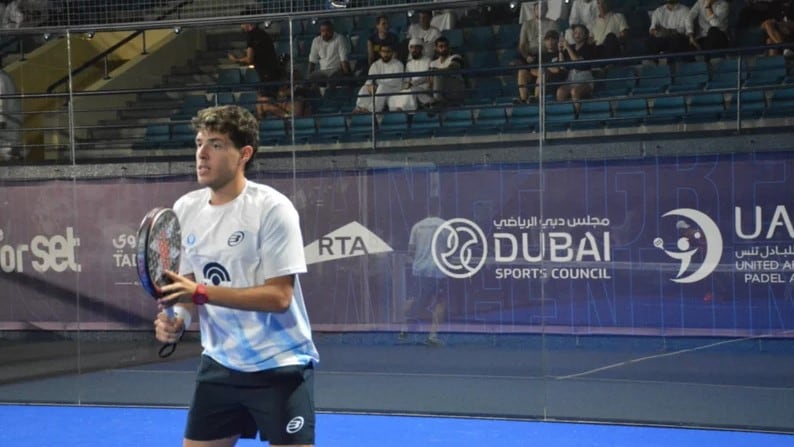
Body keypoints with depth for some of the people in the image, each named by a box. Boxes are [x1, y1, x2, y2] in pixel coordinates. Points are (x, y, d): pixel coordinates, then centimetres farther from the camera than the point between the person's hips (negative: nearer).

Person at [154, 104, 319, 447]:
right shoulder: (185, 209, 3)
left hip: (279, 366, -6)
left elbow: (279, 296, -21)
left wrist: (201, 292, -27)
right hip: (219, 365, 6)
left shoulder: (272, 209, -16)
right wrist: (176, 319, -9)